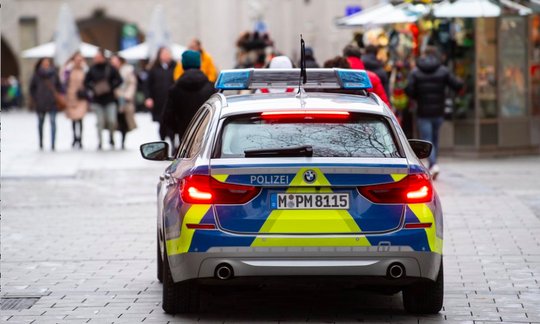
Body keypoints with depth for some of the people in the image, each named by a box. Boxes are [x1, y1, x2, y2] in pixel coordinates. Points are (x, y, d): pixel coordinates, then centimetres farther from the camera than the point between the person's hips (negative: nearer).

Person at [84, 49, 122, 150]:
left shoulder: (110, 68, -3)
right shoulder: (92, 69, 2)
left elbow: (119, 80, 1)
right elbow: (86, 82, 9)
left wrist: (111, 87, -11)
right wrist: (92, 89, -7)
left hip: (110, 100, -1)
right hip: (97, 99, 1)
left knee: (112, 121, -9)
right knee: (100, 122, 0)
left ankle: (111, 137, 17)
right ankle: (100, 142, 9)